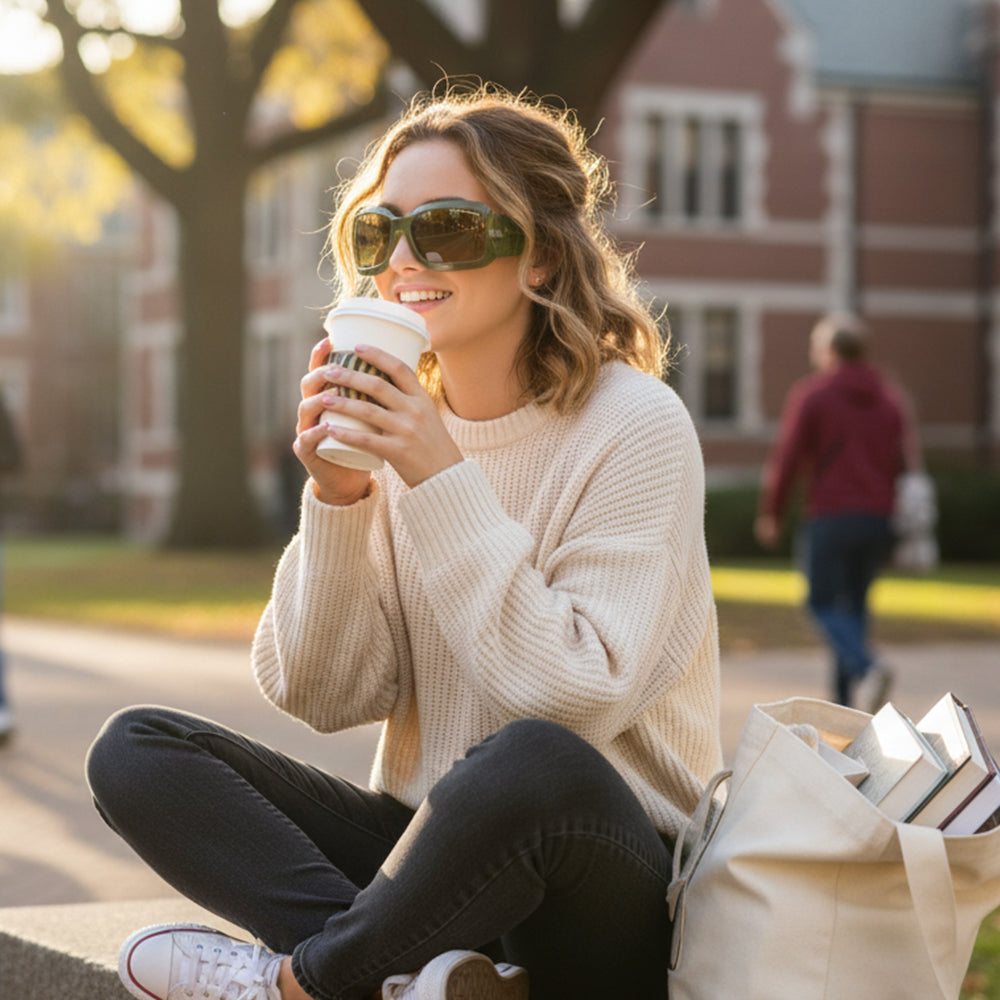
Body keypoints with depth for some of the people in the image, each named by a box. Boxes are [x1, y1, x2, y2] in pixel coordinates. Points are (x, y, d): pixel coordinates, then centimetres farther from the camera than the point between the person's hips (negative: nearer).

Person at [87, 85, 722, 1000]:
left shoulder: (635, 428, -11)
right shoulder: (385, 425, 5)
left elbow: (576, 703, -21)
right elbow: (323, 697, 1)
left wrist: (445, 483, -21)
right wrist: (337, 501, -13)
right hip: (430, 844, 6)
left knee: (530, 764, -38)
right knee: (135, 751, -9)